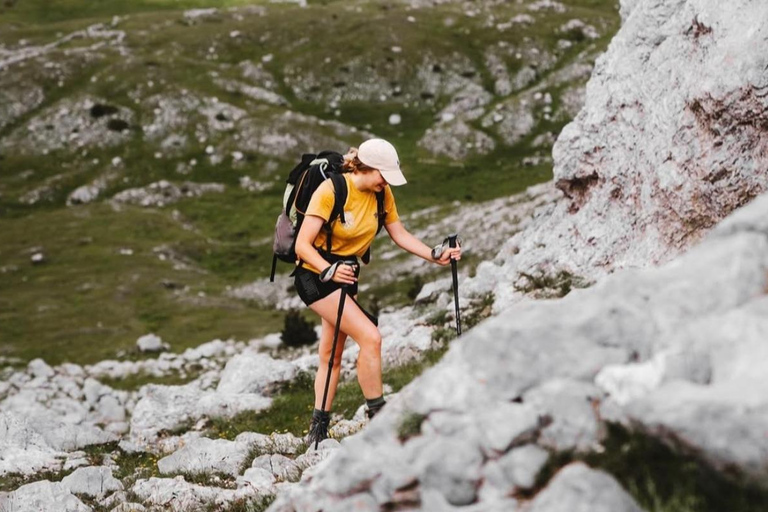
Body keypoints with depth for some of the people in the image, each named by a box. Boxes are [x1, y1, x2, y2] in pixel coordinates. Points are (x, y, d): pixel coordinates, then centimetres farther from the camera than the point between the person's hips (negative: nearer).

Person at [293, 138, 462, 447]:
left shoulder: (382, 193, -4)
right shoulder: (330, 191, -23)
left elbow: (400, 235, 4)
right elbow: (302, 245, -27)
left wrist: (435, 256, -9)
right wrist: (329, 270, -43)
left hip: (346, 276, 8)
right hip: (315, 275, -8)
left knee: (332, 355, 12)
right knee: (370, 337, -18)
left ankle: (318, 429, 21)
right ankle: (378, 417, -9)